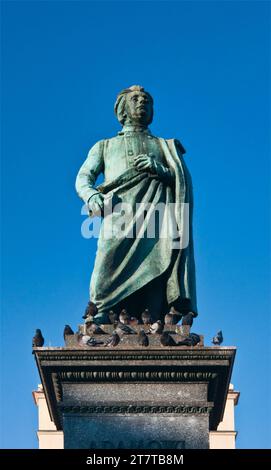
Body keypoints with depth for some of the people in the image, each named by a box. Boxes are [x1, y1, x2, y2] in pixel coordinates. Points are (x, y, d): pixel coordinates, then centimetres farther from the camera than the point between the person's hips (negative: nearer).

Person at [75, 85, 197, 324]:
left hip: (155, 214, 0)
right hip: (119, 213, 0)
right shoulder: (105, 146, 33)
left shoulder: (164, 146, 33)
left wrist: (158, 169, -2)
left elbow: (182, 181, 19)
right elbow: (83, 178, 17)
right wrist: (91, 196, -8)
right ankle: (101, 315, -32)